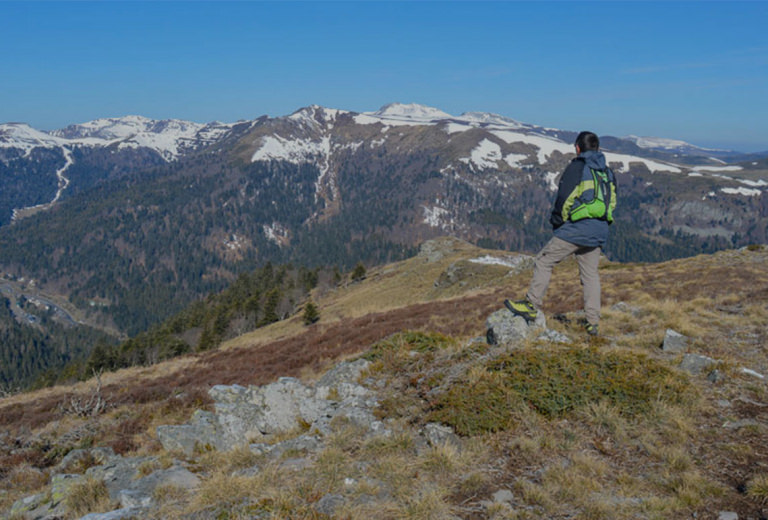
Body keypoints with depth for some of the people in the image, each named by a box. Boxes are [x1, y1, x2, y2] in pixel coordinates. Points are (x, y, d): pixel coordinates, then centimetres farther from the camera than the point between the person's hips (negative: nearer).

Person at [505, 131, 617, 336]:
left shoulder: (576, 167, -6)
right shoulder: (607, 172, 14)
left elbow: (564, 199, -11)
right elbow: (612, 202, 16)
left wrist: (556, 222, 3)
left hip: (577, 228, -7)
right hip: (599, 232, 7)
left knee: (544, 261, 3)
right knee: (590, 274, 12)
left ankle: (532, 306, 4)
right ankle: (593, 322, 10)